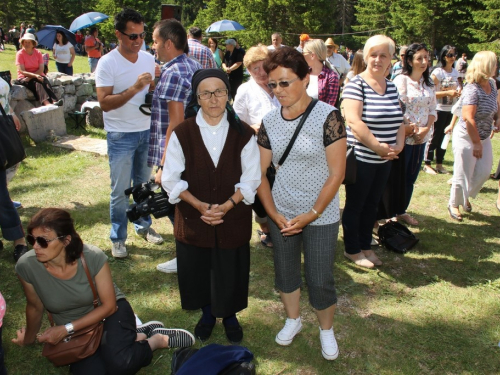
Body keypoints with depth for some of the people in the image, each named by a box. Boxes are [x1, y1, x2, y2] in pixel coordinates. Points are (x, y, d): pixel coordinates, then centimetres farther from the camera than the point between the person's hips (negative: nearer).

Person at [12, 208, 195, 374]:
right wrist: (29, 338, 16)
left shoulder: (93, 257, -27)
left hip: (109, 312, -3)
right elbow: (35, 307, 0)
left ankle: (159, 340, 1)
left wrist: (66, 329, -21)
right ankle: (138, 335, 1)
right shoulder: (27, 266, -22)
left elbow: (108, 305, -15)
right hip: (76, 332, 3)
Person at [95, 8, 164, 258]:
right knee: (120, 190, 3)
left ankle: (143, 226, 34)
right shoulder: (107, 63, -12)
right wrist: (134, 88, -28)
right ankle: (118, 238, 17)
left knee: (143, 185, 17)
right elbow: (105, 103, -19)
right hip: (121, 136, -4)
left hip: (147, 132, 5)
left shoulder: (148, 59, 3)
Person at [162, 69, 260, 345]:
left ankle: (229, 316, 41)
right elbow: (171, 179, -6)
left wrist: (226, 206, -17)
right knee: (198, 270, 15)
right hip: (193, 219, 1)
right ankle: (207, 313, 43)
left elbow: (251, 179, -5)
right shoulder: (182, 133, -8)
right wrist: (200, 206, -17)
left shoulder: (243, 134, -7)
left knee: (230, 272, 12)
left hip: (233, 219, 0)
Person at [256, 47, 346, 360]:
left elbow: (337, 174, -15)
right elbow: (260, 173, 3)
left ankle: (326, 330, 33)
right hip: (282, 215, 4)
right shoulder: (270, 122, -2)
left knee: (320, 280, 5)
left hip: (321, 216, -4)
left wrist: (311, 215, -15)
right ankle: (293, 320, 44)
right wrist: (274, 214, -6)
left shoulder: (328, 116, -15)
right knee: (285, 272, 18)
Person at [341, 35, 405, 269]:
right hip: (360, 159, -7)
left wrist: (399, 145, -4)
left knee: (372, 205, 18)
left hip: (384, 161, 7)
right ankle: (352, 250, 24)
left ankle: (365, 246, 33)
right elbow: (353, 121, -23)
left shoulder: (391, 87, 9)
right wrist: (377, 146, -22)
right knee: (355, 205, 8)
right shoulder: (356, 84, -12)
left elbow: (399, 120, 13)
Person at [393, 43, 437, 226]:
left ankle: (402, 211, 28)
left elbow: (432, 109, 8)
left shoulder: (429, 82, 9)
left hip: (422, 137, 6)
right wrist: (410, 129, -14)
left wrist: (426, 129, -8)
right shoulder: (401, 80, -11)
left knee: (411, 176, 14)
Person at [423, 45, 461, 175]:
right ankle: (427, 164, 11)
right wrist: (448, 93, -23)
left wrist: (458, 91, -1)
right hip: (439, 109, -6)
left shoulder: (455, 72, 7)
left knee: (444, 137, 12)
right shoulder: (437, 72, -12)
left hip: (451, 110, 6)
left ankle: (439, 164, 22)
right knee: (434, 137, 0)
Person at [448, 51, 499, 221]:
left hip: (483, 137, 8)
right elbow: (468, 118, -27)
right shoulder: (472, 89, -23)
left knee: (483, 172, 10)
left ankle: (465, 197, 34)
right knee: (463, 174, 2)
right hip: (466, 137, -8)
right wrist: (476, 143, -23)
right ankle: (454, 204, 23)